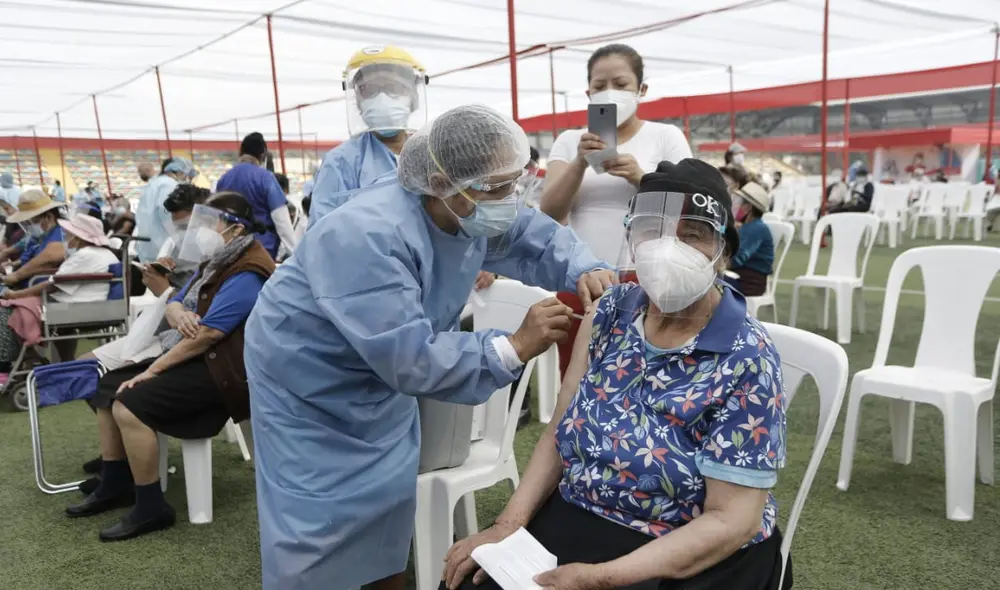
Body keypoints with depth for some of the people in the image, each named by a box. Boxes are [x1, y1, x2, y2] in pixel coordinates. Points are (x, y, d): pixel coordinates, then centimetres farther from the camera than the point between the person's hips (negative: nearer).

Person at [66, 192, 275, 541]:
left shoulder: (246, 276, -21)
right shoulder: (217, 262, 13)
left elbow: (206, 335, -25)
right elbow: (174, 305, 14)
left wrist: (153, 370, -17)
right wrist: (179, 314, -13)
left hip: (219, 371, -11)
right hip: (191, 358, 11)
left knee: (129, 404, -23)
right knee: (108, 387, 10)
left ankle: (151, 508, -9)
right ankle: (114, 486, 20)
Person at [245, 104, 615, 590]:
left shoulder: (470, 209, -12)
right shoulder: (368, 237, -38)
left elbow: (538, 237, -1)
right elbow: (408, 356, -41)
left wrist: (586, 272, -21)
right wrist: (513, 348, -39)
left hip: (379, 374, 7)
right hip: (307, 375, -7)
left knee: (391, 499, 14)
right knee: (316, 519, 0)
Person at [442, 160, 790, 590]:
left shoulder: (747, 360, -18)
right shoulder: (611, 312, -4)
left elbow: (731, 521, -18)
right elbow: (560, 430, 3)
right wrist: (509, 524, -9)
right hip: (573, 518, 5)